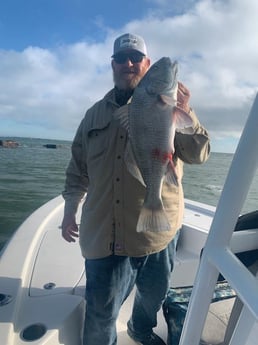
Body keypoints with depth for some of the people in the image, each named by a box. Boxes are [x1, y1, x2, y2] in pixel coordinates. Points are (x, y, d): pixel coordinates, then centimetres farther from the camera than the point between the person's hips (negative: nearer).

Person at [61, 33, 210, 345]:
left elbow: (198, 155, -9)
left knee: (154, 293, 22)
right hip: (102, 233, 1)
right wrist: (69, 212, 9)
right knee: (100, 310, 10)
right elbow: (78, 168, 13)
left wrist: (185, 112, -24)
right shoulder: (96, 113, 9)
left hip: (157, 230, 0)